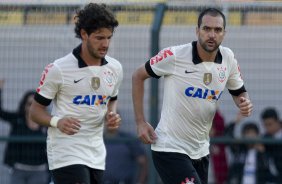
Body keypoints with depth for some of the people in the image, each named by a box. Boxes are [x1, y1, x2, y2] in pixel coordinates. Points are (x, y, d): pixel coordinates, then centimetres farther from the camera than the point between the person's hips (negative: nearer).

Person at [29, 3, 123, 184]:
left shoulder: (115, 68, 5)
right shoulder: (58, 69, -10)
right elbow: (36, 109, -2)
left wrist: (112, 116, 1)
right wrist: (57, 121, -22)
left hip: (96, 154, 6)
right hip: (66, 154, -6)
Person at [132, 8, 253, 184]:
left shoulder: (228, 58, -1)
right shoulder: (174, 56, -15)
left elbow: (239, 92, 14)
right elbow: (138, 76, -2)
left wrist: (245, 103, -11)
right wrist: (141, 122, -6)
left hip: (200, 150, 6)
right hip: (170, 148, -6)